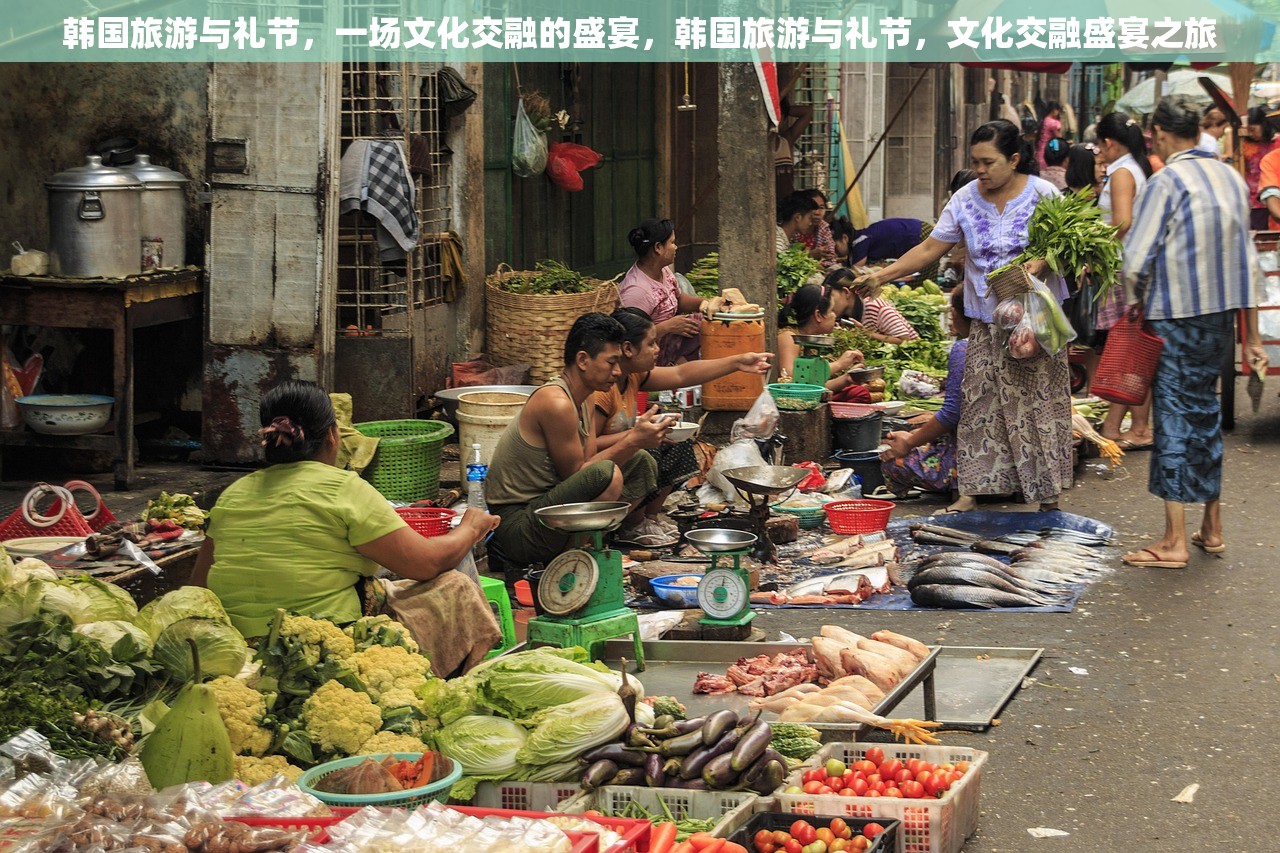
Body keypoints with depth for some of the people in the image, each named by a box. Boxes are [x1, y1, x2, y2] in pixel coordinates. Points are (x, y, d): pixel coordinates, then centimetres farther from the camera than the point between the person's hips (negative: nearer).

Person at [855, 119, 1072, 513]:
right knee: (981, 403, 0)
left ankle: (1048, 496, 5)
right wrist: (881, 275, -4)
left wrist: (1043, 263, -25)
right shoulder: (966, 200, 3)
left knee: (1039, 401, -2)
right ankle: (973, 489, 4)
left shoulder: (1043, 195, -6)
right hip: (986, 321, 3)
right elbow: (929, 249, 4)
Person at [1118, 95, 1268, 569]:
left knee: (1175, 419, -3)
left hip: (1176, 317, -6)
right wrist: (1251, 336, 16)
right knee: (1205, 414, 17)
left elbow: (1135, 261, -16)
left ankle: (1174, 542, -2)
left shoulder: (1167, 181, -12)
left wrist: (1132, 307, 1)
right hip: (1222, 316, 6)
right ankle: (1212, 528, 23)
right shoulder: (1231, 178, 9)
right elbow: (1248, 261, 12)